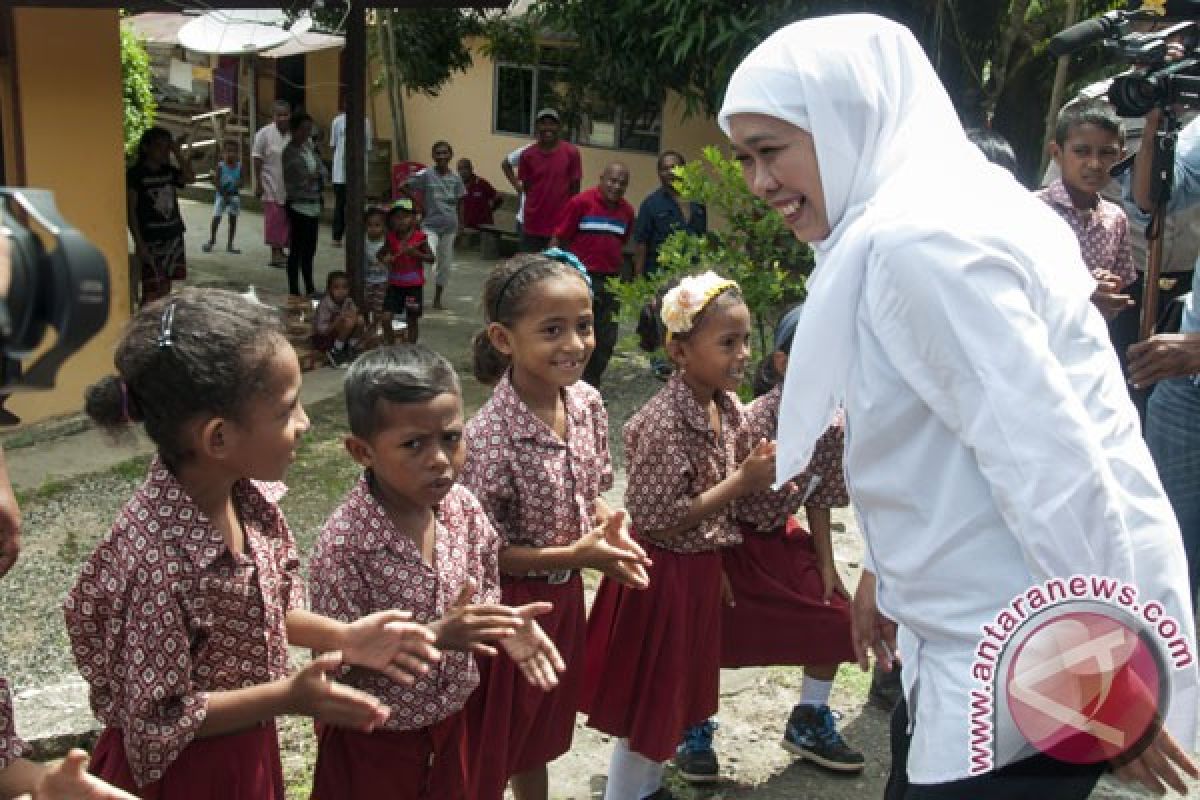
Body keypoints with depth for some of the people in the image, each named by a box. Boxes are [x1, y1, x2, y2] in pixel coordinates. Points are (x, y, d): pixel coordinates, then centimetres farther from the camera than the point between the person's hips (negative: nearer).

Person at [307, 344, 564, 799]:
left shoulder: (464, 509, -10)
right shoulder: (343, 544, -27)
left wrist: (503, 625, -19)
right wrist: (436, 636, -33)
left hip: (449, 723, 5)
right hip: (371, 741, -5)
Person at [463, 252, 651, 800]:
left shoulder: (588, 403, -8)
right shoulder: (490, 436, -29)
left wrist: (610, 529, -13)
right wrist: (573, 556, -25)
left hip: (564, 597, 6)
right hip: (508, 604, -6)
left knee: (541, 732, 27)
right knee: (493, 743, 14)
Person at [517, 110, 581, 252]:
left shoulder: (571, 153, -4)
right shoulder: (527, 154, 0)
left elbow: (575, 189, 1)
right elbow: (525, 187, 9)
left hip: (561, 226, -2)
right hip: (532, 226, 2)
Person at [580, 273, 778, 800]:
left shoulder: (728, 407, 0)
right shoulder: (664, 424, -26)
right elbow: (659, 521, -26)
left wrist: (760, 476, -5)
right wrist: (742, 482, -23)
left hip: (702, 567, 9)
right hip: (663, 573, -8)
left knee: (678, 690, 22)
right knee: (650, 697, 7)